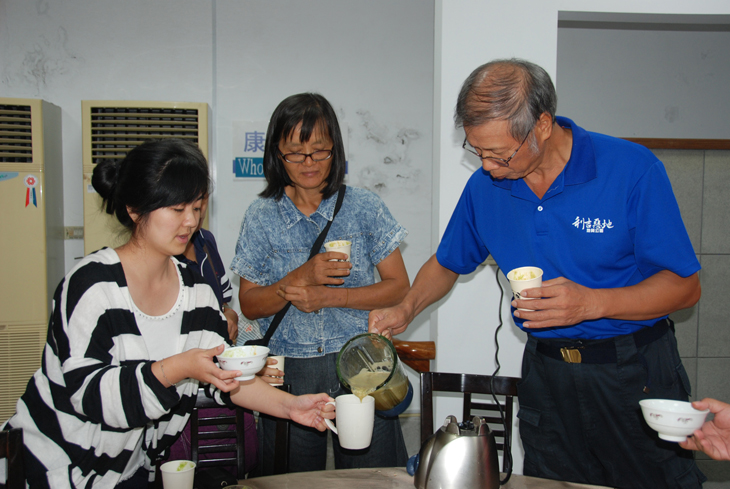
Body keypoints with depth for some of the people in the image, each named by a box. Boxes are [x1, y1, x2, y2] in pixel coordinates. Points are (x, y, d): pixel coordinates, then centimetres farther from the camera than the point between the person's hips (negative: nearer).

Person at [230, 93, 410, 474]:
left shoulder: (364, 207, 0)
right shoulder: (261, 217, 2)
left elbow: (398, 286, -1)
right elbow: (249, 305, 2)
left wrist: (327, 296, -14)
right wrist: (302, 278, -17)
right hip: (289, 374, 1)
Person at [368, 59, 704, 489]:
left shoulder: (633, 169, -16)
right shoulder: (484, 187, -3)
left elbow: (685, 286, -12)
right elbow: (448, 263, 14)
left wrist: (591, 302, -27)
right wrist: (406, 309, -4)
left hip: (636, 374, -3)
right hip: (546, 376, 3)